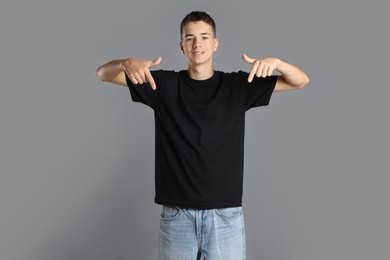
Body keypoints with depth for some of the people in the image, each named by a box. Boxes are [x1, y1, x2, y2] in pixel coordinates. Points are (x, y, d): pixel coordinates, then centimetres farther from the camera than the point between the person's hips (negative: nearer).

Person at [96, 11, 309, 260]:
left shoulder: (237, 85, 3)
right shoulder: (164, 84, 3)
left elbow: (301, 81, 2)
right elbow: (103, 73, 2)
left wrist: (275, 62, -19)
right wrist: (127, 63, -21)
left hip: (226, 213, 0)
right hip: (176, 214, 1)